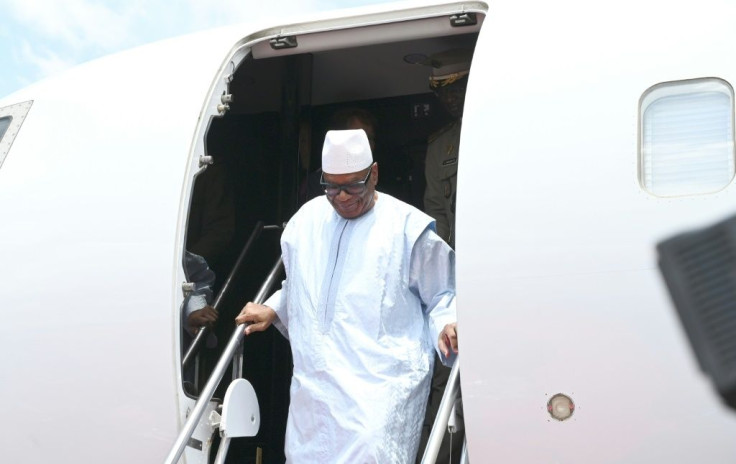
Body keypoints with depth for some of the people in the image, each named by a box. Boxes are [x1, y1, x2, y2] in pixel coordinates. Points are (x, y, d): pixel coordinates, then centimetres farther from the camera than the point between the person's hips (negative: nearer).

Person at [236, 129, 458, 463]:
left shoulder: (408, 227, -3)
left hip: (382, 383, -5)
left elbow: (441, 295, 3)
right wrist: (273, 310, 17)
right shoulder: (306, 220, 14)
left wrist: (447, 325, -16)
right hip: (315, 382, 6)